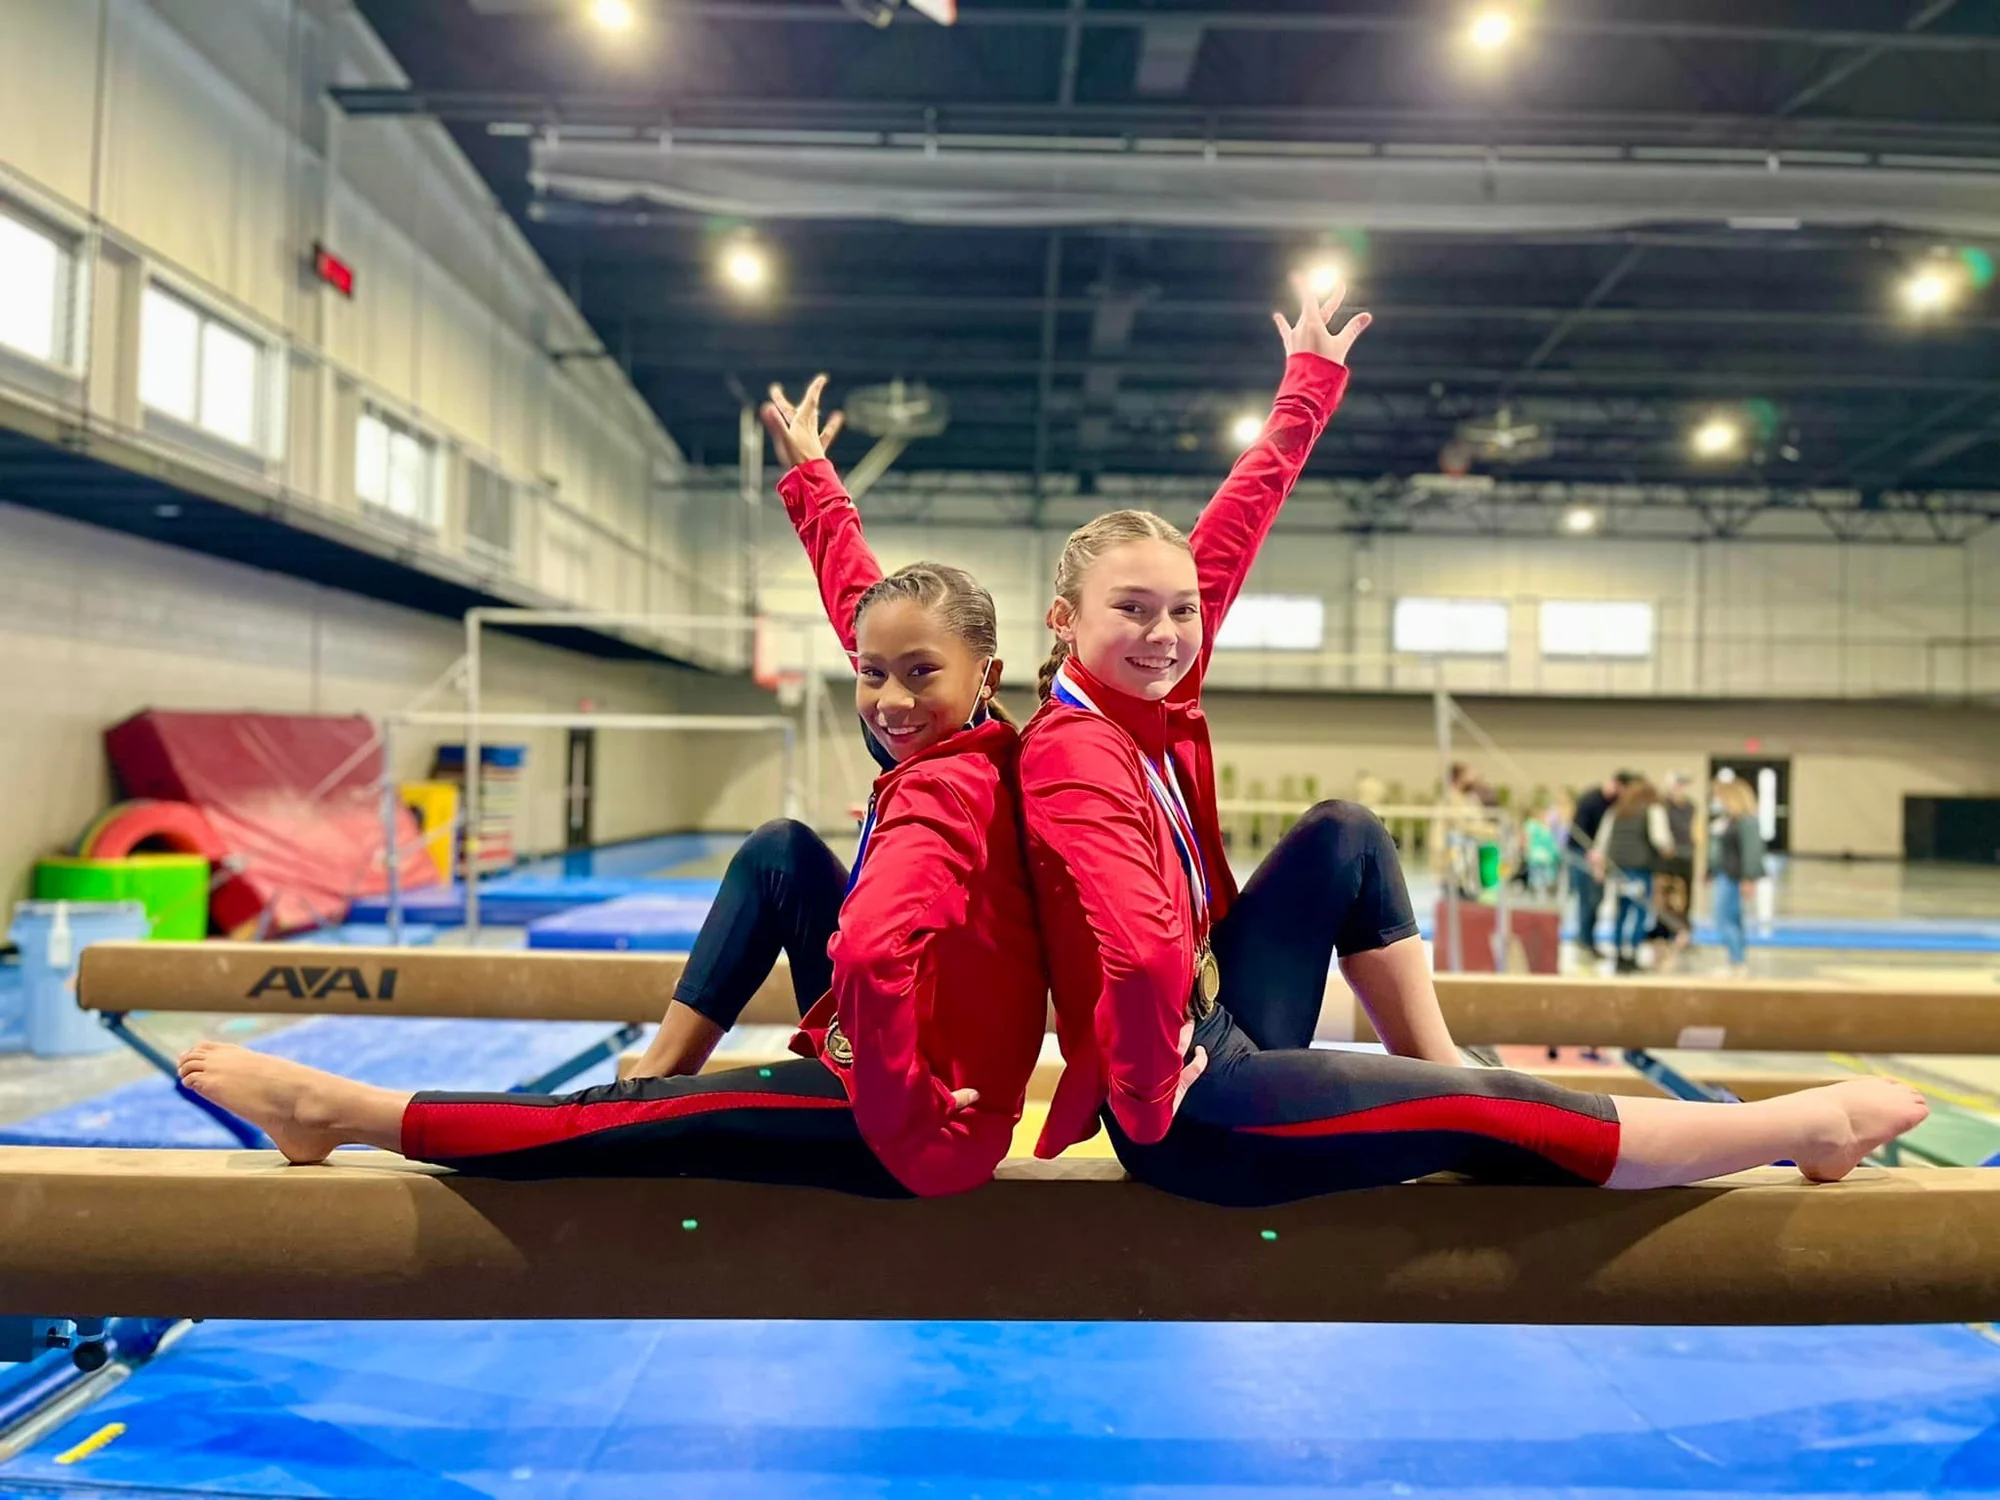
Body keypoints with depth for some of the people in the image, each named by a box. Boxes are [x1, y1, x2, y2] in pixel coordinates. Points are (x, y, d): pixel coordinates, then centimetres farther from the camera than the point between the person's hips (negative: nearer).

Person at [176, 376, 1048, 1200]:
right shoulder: (977, 744, -2)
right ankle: (659, 1075, 16)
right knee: (781, 850, 14)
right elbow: (861, 599, 10)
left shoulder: (940, 794, -27)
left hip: (918, 1131, -9)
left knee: (621, 1122, -7)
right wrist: (807, 471, 21)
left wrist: (901, 1103, -32)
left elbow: (870, 954, -47)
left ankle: (337, 1114, 9)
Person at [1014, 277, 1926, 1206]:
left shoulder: (1153, 696, -2)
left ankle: (1438, 1073, 20)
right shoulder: (1074, 753, -26)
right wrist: (1148, 1098, -25)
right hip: (1187, 1112, -9)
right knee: (1487, 1117, -3)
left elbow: (1227, 533, 6)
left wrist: (1311, 382, 14)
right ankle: (1815, 1128, 15)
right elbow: (1146, 957, -41)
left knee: (1343, 834, 14)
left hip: (1218, 1026, 9)